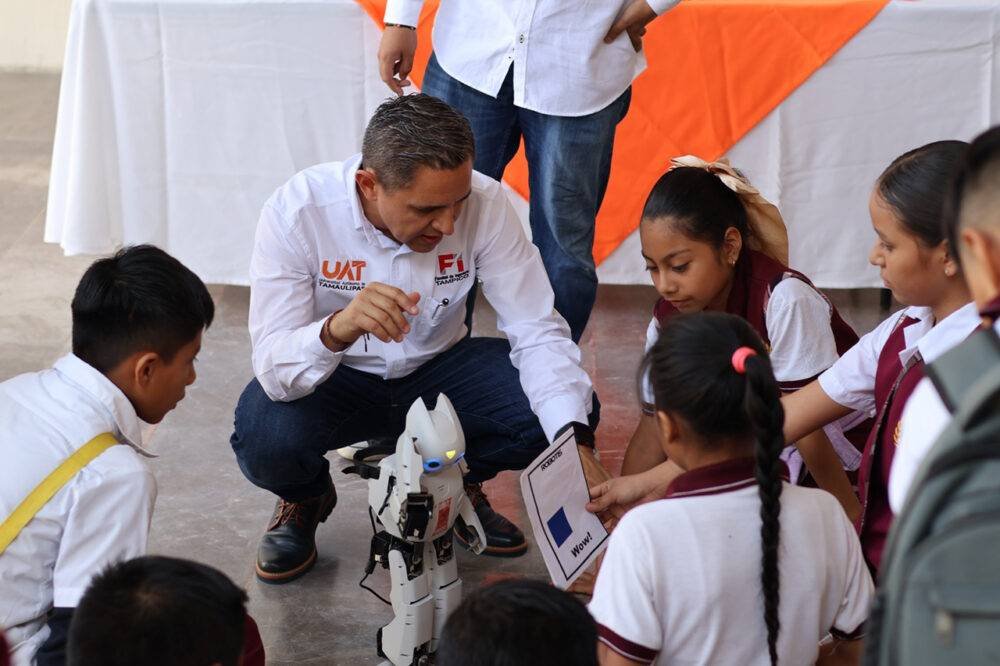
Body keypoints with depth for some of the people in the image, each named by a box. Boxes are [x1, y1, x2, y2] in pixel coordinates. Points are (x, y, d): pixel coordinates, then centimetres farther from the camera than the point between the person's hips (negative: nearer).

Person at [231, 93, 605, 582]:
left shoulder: (485, 203, -23)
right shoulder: (297, 211, -28)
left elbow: (538, 332, -21)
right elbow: (273, 367, -31)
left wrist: (575, 442, -37)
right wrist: (339, 327, -54)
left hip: (436, 368, 2)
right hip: (334, 378, -2)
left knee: (565, 409, -22)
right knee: (265, 440, -34)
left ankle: (458, 483, 10)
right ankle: (306, 499, 5)